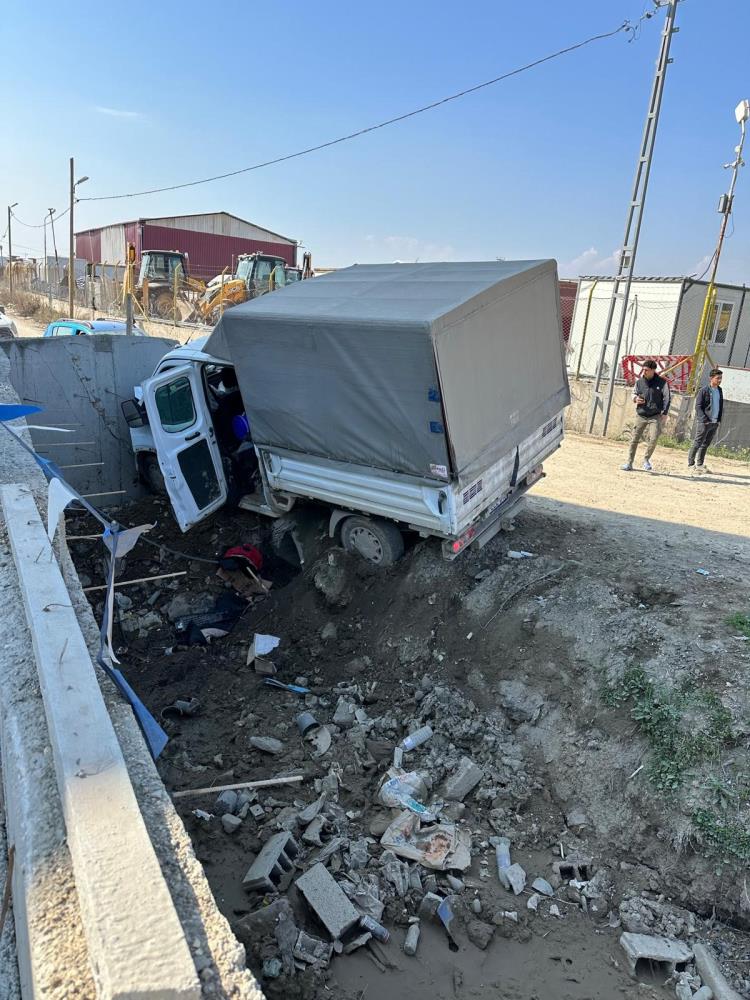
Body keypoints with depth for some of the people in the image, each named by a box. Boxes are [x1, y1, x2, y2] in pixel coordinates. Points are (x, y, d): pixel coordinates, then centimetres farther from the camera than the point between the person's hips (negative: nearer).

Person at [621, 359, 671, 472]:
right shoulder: (640, 381, 6)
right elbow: (634, 393, 18)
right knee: (634, 439, 2)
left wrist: (664, 412, -13)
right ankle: (629, 463, 11)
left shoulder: (662, 382, -3)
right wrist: (635, 398, -5)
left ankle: (646, 459, 8)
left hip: (655, 416, -3)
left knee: (653, 439, -15)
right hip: (640, 415, 3)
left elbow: (667, 398, -4)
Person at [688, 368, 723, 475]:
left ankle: (699, 464, 16)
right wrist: (704, 419, -17)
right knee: (697, 443, -5)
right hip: (704, 422, -6)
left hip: (715, 422, 6)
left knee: (706, 444, 10)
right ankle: (691, 464, 1)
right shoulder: (704, 390, -8)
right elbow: (698, 406, -10)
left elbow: (721, 406, 19)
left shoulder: (719, 390, 12)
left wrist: (719, 420, 10)